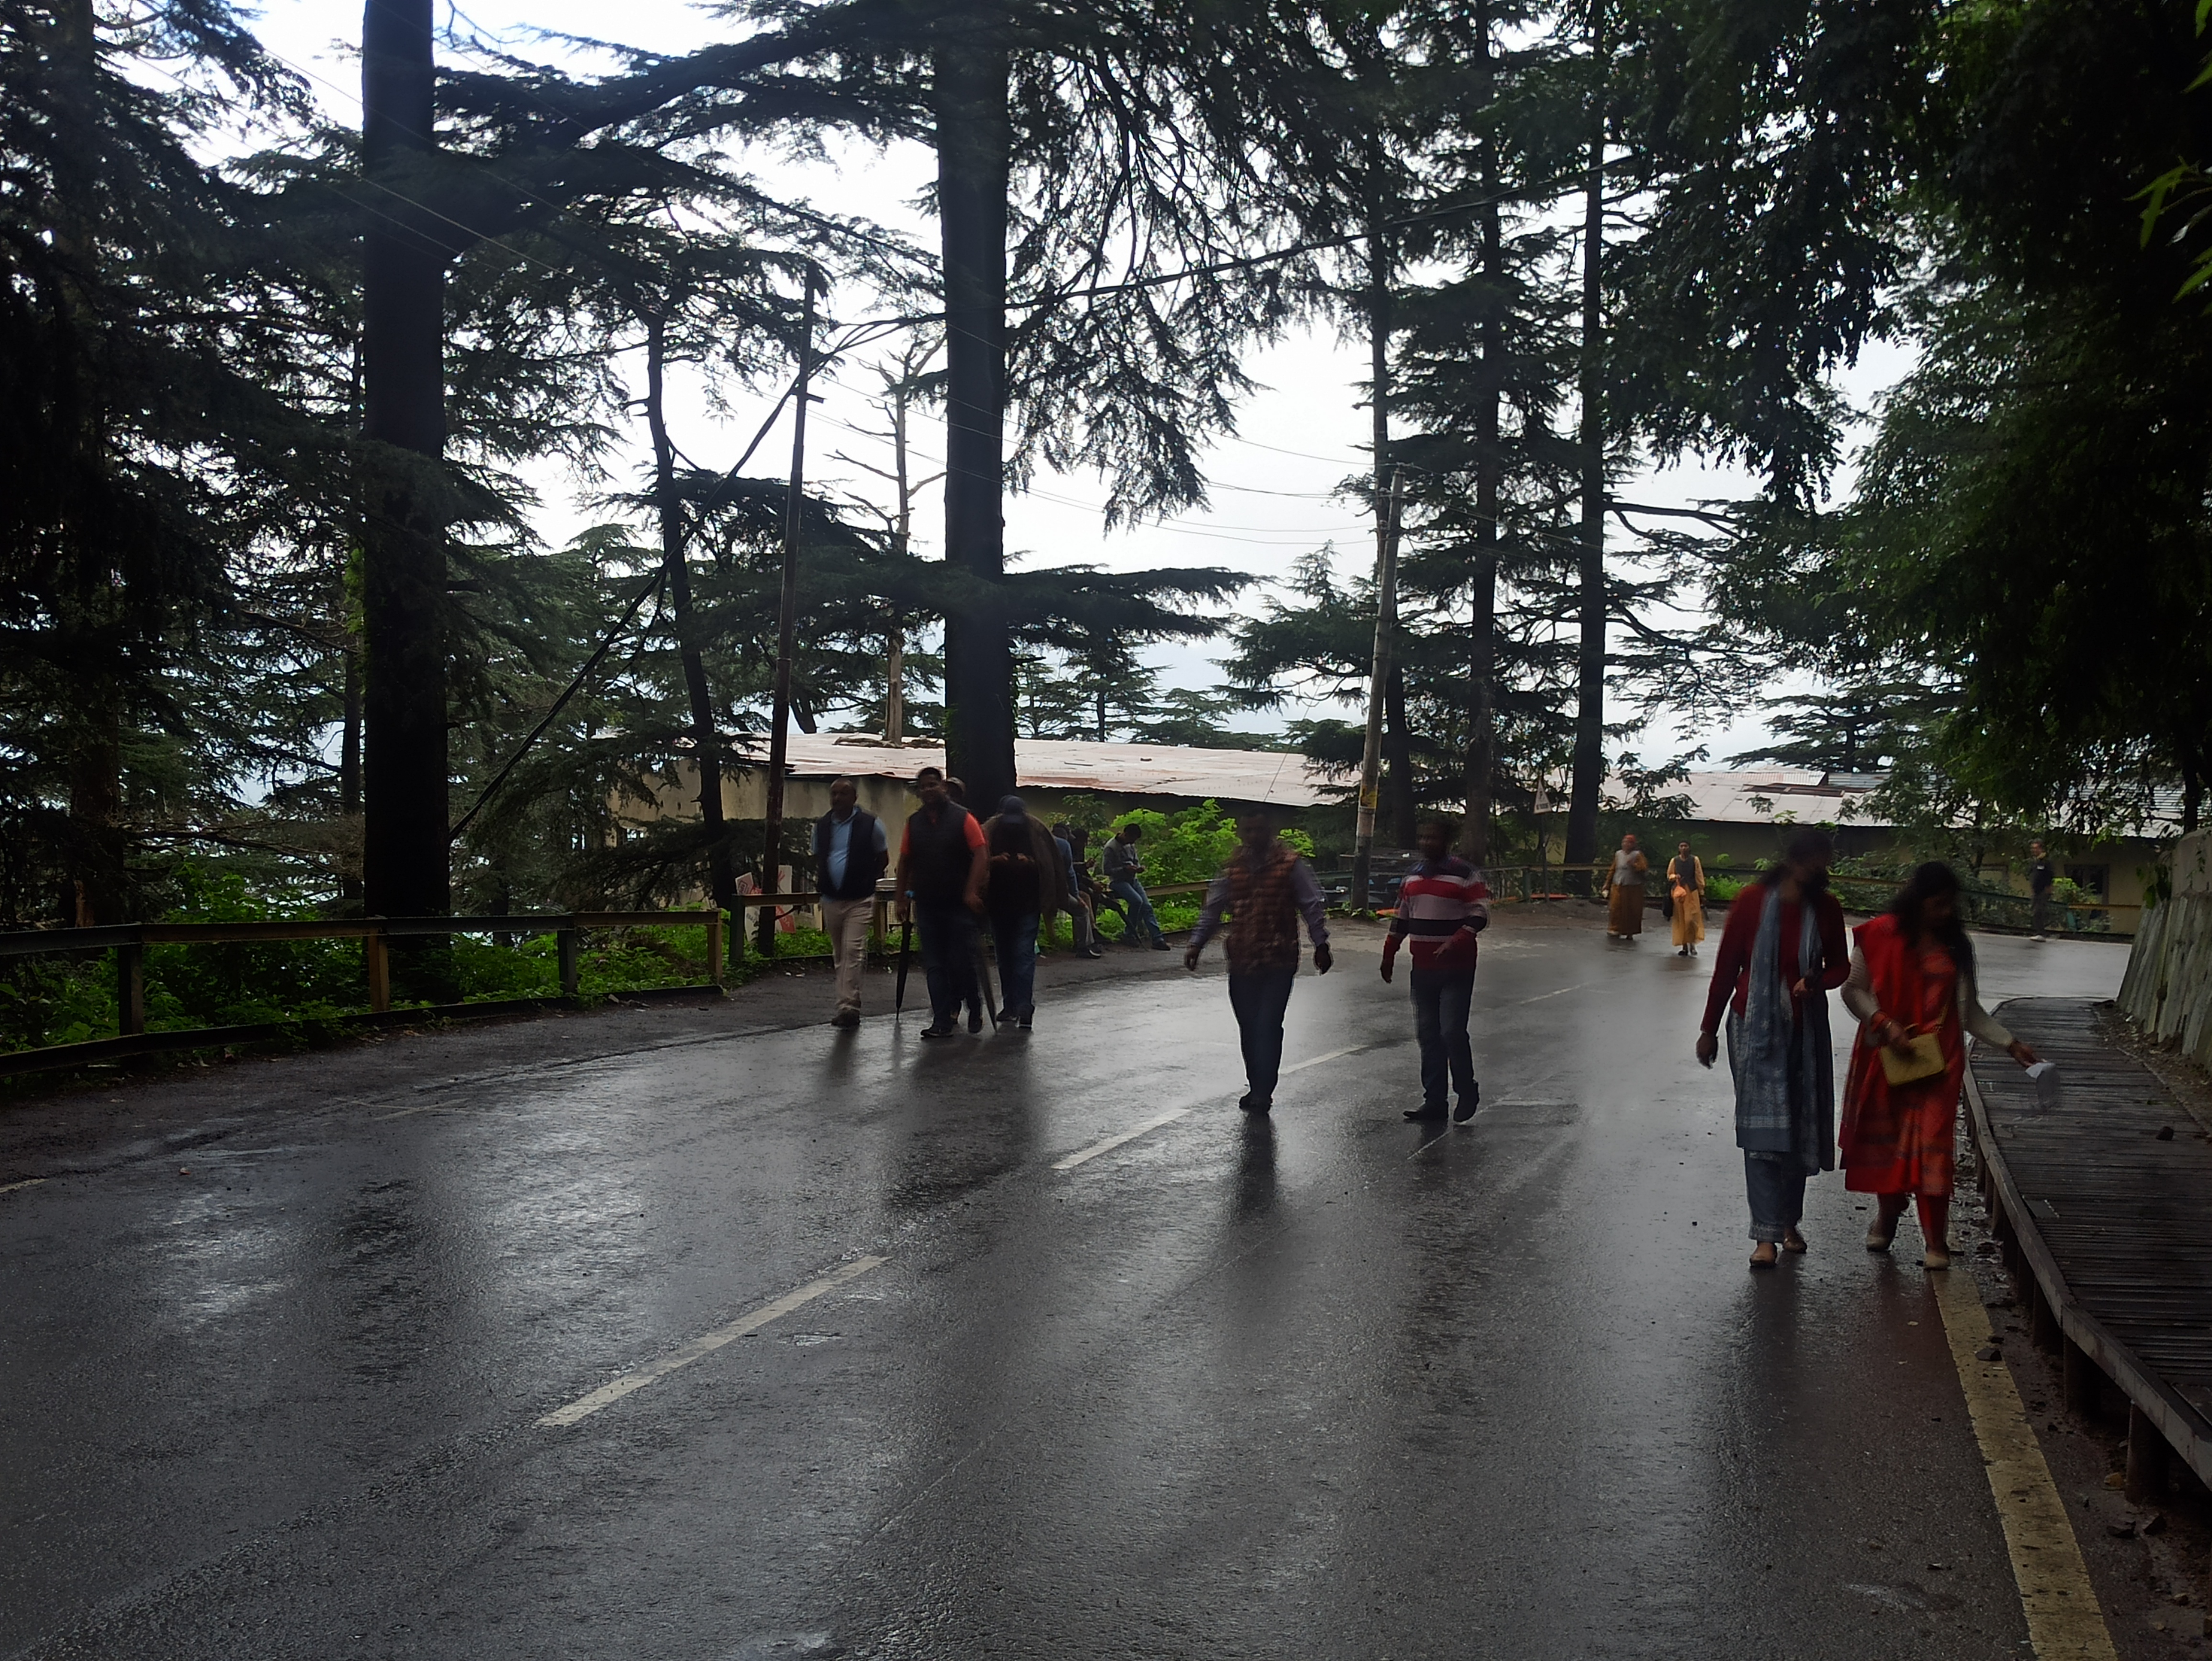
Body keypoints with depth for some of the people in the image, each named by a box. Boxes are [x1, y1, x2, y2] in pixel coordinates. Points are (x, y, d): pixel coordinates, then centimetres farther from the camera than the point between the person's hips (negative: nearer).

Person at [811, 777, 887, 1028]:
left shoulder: (870, 824, -3)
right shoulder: (822, 826, 10)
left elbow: (883, 859, 7)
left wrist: (866, 881, 2)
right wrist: (820, 880, 8)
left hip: (859, 900, -5)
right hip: (831, 900, 5)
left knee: (852, 951, -15)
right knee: (839, 955, 12)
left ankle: (848, 1006, -18)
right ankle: (849, 1004, 22)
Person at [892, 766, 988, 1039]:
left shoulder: (962, 818, -2)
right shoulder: (914, 823, 11)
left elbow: (980, 855, -8)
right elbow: (905, 862, 15)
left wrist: (972, 891, -17)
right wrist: (902, 898, 10)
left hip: (959, 904, -4)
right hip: (928, 904, 4)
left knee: (962, 962, -2)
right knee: (934, 965, 2)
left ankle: (974, 1011, 21)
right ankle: (943, 1022, 4)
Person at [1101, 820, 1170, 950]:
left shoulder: (1131, 845, 10)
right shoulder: (1111, 847, -12)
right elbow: (1107, 870, -14)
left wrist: (1139, 868, -2)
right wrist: (1125, 869, -23)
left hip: (1132, 880, 7)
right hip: (1118, 881, -7)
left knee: (1147, 905, -11)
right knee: (1137, 901, -29)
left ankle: (1158, 939, -16)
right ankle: (1129, 933, -13)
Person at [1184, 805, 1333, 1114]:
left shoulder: (1289, 864, -3)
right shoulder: (1234, 866, 9)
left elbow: (1312, 906, -2)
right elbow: (1213, 908, 14)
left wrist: (1321, 944, -8)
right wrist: (1197, 944, 7)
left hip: (1279, 961, -4)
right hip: (1241, 961, 5)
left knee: (1268, 1027, -9)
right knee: (1248, 1028, 9)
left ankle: (1263, 1092, -3)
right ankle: (1256, 1088, 22)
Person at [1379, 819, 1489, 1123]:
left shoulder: (1464, 874, -7)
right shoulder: (1414, 875, 13)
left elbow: (1480, 914, -13)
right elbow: (1401, 918, 22)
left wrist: (1456, 942, -25)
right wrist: (1389, 954, 20)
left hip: (1456, 969, -7)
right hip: (1423, 969, 7)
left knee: (1452, 1032, -11)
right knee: (1428, 1034, 7)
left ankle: (1468, 1093, 9)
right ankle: (1434, 1101, 14)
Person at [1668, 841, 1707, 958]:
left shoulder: (1695, 860, 2)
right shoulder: (1674, 861, 6)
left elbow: (1699, 877, 4)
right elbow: (1669, 875, 14)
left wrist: (1702, 894, 2)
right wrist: (1674, 877, -10)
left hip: (1692, 891, -2)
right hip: (1678, 891, 2)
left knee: (1691, 918, -10)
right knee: (1680, 919, 2)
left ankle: (1692, 944, 2)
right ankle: (1684, 946, 9)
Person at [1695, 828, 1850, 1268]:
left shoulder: (1826, 909, -2)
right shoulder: (1753, 901, -10)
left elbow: (1840, 965, 10)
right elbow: (1726, 966, -3)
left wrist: (1817, 981, -15)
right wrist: (1709, 1029, 1)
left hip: (1806, 1031, 3)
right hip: (1756, 1028, -3)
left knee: (1800, 1128, 11)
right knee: (1762, 1131, -8)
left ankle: (1789, 1221, 28)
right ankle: (1766, 1235, -7)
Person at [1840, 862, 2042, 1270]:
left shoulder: (1956, 947, 6)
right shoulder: (1880, 935, -3)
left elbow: (1970, 1010, 11)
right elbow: (1854, 990, -1)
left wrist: (2011, 1044, 4)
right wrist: (1886, 1024, -14)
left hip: (1938, 1057, 1)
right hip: (1884, 1055, -1)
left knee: (1932, 1143, -6)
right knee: (1884, 1138, 8)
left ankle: (1935, 1240, -1)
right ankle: (1887, 1214, 31)